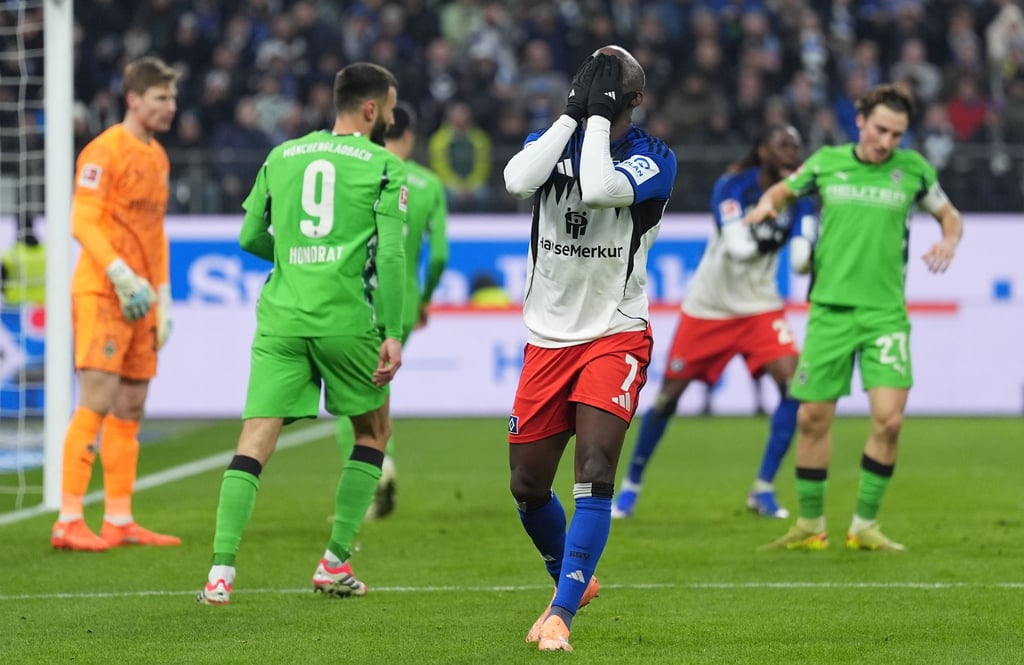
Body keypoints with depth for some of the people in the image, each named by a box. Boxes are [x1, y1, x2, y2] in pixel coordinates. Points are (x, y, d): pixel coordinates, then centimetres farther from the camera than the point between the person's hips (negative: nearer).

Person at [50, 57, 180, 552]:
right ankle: (68, 522, -12)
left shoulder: (157, 157, 17)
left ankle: (119, 521, 12)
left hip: (140, 300, 8)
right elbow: (82, 223, -15)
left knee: (130, 410, 8)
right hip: (102, 293, -8)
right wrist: (122, 278, -23)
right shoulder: (104, 152, -9)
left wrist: (162, 299, 18)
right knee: (96, 403, -12)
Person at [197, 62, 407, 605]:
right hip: (347, 318, -3)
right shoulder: (383, 165, 2)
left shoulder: (281, 157, 13)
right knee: (373, 432, 18)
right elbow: (391, 255, -7)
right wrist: (393, 333, -7)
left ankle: (221, 570, -16)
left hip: (281, 316, 3)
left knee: (255, 441, -2)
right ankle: (335, 561, 14)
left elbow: (250, 238, 17)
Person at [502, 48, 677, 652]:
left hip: (616, 336, -4)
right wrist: (575, 112, -15)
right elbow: (518, 180, -20)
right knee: (528, 486, 8)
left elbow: (599, 189, -28)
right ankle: (574, 581, 34)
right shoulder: (554, 139, 4)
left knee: (595, 473, -20)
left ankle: (561, 614, -21)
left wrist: (599, 114, -16)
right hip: (548, 340, 4)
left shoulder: (653, 158, -6)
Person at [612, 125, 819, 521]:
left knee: (792, 382, -18)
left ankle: (763, 490, -8)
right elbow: (737, 247, -29)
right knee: (669, 395, 2)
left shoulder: (798, 198, -7)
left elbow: (801, 260, -20)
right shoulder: (733, 187, -17)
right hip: (708, 306, -2)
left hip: (759, 306, 3)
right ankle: (632, 483, 23)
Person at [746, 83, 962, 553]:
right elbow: (785, 189, 20)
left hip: (885, 311, -1)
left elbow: (950, 216, 15)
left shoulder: (913, 169, 2)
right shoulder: (826, 163, 3)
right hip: (830, 307, 1)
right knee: (813, 417, 2)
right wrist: (768, 204, -2)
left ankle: (864, 526, 2)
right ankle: (810, 526, 17)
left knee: (889, 418, -13)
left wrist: (948, 242, -6)